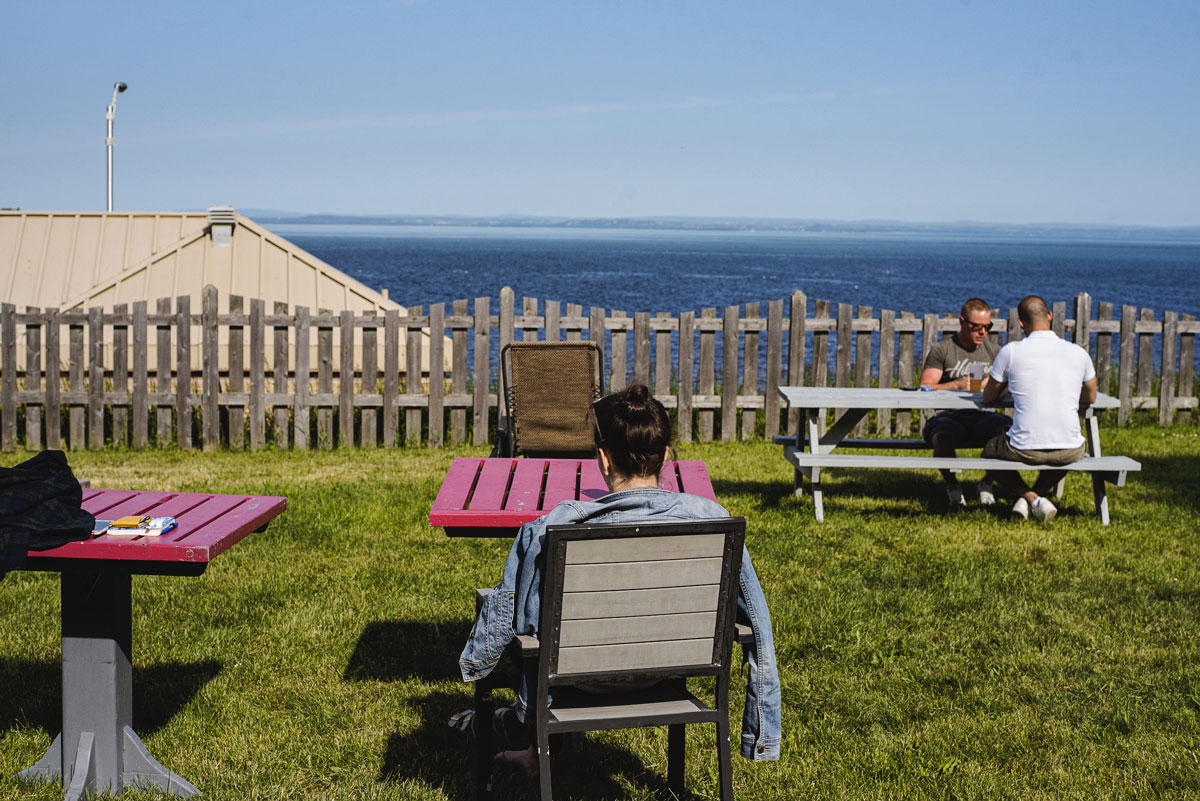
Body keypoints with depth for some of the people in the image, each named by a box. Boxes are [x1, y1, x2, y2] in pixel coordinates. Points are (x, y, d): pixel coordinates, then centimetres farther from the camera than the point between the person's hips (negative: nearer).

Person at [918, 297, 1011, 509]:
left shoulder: (993, 349, 17)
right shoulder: (942, 349, 4)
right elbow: (925, 388, -4)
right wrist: (957, 384, -19)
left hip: (982, 415, 3)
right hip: (949, 414, -3)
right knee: (943, 438, -38)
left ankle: (987, 483, -4)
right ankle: (952, 486, -5)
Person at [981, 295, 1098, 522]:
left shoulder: (1011, 352, -3)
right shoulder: (1079, 353, 4)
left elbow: (988, 398, 11)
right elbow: (1090, 398, 21)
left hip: (1024, 450, -2)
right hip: (1069, 451, 3)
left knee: (990, 450, 30)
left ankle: (1032, 499, 6)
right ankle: (1036, 496, 15)